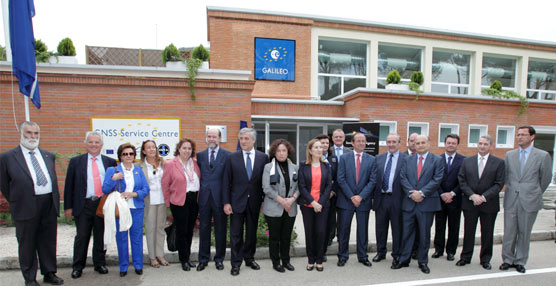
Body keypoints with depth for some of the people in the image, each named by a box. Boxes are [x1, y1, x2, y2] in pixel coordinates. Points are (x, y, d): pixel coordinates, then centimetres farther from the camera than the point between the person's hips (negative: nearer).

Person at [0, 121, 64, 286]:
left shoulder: (48, 156, 10)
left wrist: (55, 200, 13)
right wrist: (16, 203, 3)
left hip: (49, 205, 4)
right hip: (26, 208, -3)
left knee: (48, 241, 14)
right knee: (27, 244, 9)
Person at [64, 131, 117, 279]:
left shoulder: (110, 162, 4)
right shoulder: (76, 161, 4)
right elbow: (69, 185, 4)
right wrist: (68, 207, 0)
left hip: (103, 204, 1)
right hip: (83, 205, 0)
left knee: (100, 236, 11)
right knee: (82, 237, 7)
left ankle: (100, 264, 27)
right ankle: (77, 267, 24)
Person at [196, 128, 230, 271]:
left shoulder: (227, 155, -3)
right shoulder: (200, 155, 7)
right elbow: (198, 175, 10)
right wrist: (201, 190, 2)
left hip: (220, 197, -2)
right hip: (204, 197, 3)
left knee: (220, 229, 9)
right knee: (203, 229, 11)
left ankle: (219, 259, 26)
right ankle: (203, 259, 26)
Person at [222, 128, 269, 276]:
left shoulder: (263, 157, -1)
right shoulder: (232, 157, -2)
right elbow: (226, 181, -2)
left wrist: (264, 200, -1)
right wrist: (226, 202, -7)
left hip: (254, 202, 1)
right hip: (237, 201, -1)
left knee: (252, 232, 14)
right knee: (236, 234, 6)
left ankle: (249, 258, 33)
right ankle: (236, 263, 20)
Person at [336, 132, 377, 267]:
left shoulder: (372, 159, 3)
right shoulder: (344, 158, 1)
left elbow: (372, 180, -2)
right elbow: (341, 179, -5)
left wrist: (361, 196, -12)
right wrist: (351, 196, -11)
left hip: (364, 200, 1)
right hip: (346, 200, -1)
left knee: (363, 230, 11)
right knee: (343, 229, 6)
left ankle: (363, 256, 27)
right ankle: (342, 256, 21)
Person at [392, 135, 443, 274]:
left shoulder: (437, 160, 2)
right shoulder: (408, 159, 8)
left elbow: (437, 179, -8)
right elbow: (403, 178, 1)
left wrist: (421, 193, -16)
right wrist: (412, 193, -12)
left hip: (427, 203, -2)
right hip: (409, 202, 2)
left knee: (425, 234, 10)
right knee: (407, 232, 8)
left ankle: (423, 262, 24)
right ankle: (404, 260, 20)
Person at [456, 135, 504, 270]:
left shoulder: (499, 162, 0)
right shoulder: (467, 161, 5)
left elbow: (499, 184, -6)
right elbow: (462, 181, 1)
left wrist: (483, 197, -15)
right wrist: (472, 195, -11)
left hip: (489, 204, -1)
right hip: (470, 203, 1)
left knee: (487, 233, 10)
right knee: (468, 231, 9)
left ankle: (485, 259, 26)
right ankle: (465, 257, 21)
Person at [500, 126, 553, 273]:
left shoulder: (543, 156, -2)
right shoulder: (509, 155, 7)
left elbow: (546, 178, 6)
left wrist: (535, 194, 12)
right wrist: (511, 191, 13)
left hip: (529, 201, -2)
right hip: (511, 200, 2)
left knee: (524, 233, 8)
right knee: (509, 232, 6)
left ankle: (520, 261, 22)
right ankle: (508, 260, 19)